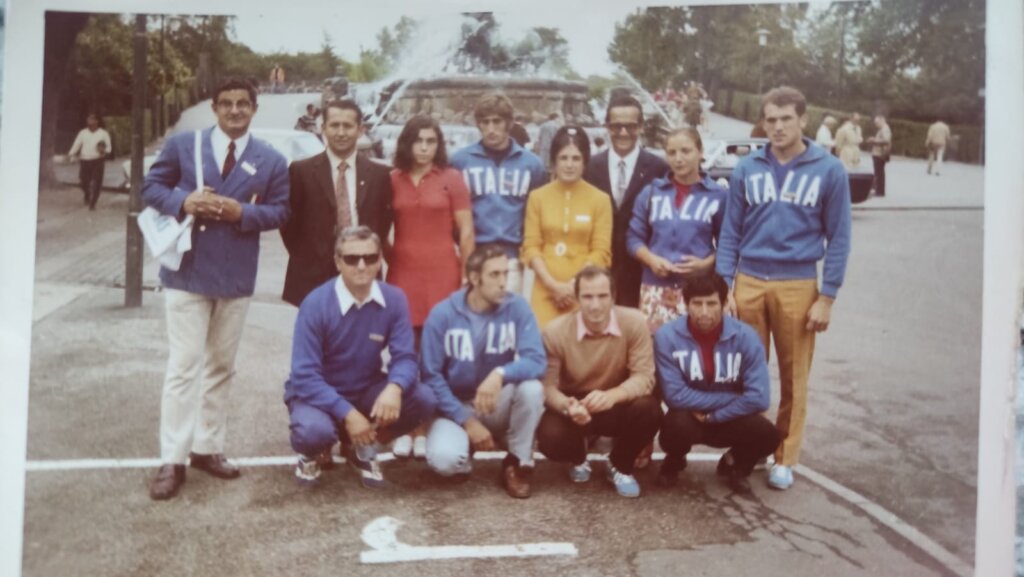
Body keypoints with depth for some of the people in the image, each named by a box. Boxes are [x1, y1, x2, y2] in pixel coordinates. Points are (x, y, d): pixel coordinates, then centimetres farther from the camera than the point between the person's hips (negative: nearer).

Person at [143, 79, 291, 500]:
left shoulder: (271, 160, 3)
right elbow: (152, 186, 4)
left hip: (236, 275, 3)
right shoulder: (182, 145, 1)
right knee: (184, 366, -4)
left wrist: (242, 212, -17)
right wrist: (183, 202, -16)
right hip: (187, 270, -2)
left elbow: (280, 211, 1)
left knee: (221, 366, 12)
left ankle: (207, 447, 25)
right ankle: (172, 460, 2)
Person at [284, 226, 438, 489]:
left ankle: (363, 447, 7)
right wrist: (347, 413, -30)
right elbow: (305, 375, -21)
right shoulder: (316, 304, -20)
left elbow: (404, 356, -13)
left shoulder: (394, 300, -11)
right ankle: (313, 454, 6)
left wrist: (394, 388, -37)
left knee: (424, 400, -21)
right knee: (314, 431, -36)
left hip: (366, 390, 4)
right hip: (318, 393, -3)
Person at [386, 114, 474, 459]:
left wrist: (466, 277, -2)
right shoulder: (392, 180, 7)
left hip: (442, 275, -1)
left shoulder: (451, 179, 2)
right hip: (402, 274, 1)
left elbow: (466, 232, 1)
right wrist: (389, 258, 2)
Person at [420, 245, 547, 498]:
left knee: (532, 387, -30)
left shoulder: (517, 307, -10)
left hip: (499, 407, 2)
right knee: (443, 458, -31)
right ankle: (462, 459, 9)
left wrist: (500, 374, -39)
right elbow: (431, 375, -11)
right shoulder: (442, 314, -13)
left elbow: (536, 361, -19)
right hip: (457, 408, -1)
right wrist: (467, 421, -17)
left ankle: (519, 463, -6)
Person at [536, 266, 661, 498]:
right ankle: (578, 459, 13)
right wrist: (567, 406, -41)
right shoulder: (556, 331, -20)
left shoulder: (634, 322, -19)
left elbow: (644, 376, -21)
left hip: (617, 407, 1)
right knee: (550, 438, -31)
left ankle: (620, 466, 3)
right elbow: (547, 386, -17)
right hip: (573, 407, 0)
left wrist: (611, 396, -42)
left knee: (649, 409, -32)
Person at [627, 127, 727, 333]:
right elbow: (634, 238, 11)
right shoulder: (651, 192, 11)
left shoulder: (718, 194, 5)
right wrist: (652, 259, -7)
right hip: (656, 288, 2)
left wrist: (706, 264, -11)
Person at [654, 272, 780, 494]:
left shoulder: (745, 336, -15)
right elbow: (675, 395, -22)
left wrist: (712, 416, -19)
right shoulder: (667, 336, -18)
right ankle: (674, 461, 6)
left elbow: (759, 397, -21)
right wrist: (731, 398, -18)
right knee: (676, 426, -36)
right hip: (688, 419, -1)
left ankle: (734, 464, 11)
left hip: (729, 419, 2)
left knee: (767, 434, -28)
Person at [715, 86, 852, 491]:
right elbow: (730, 233, 7)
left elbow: (838, 238, 0)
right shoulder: (747, 169, 5)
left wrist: (826, 297, -5)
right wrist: (724, 287, 0)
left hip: (798, 285, -1)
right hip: (748, 282, 2)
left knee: (794, 377, 6)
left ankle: (784, 458, 18)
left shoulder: (829, 170, -1)